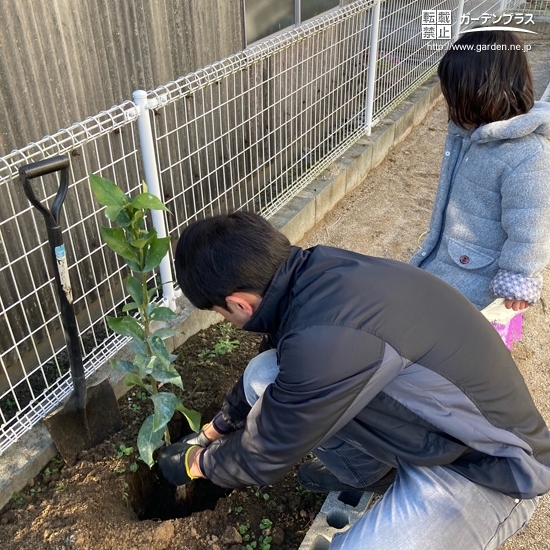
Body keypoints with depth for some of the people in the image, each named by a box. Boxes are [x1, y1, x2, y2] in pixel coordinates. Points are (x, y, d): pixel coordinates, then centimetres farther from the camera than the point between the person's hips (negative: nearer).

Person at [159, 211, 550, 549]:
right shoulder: (318, 267, -10)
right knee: (262, 379, -5)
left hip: (488, 467, -7)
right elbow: (280, 370, 10)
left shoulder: (324, 339, -35)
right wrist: (212, 431, 22)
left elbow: (264, 458, -17)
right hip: (435, 422, 7)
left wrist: (195, 462, 4)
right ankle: (362, 470, 18)